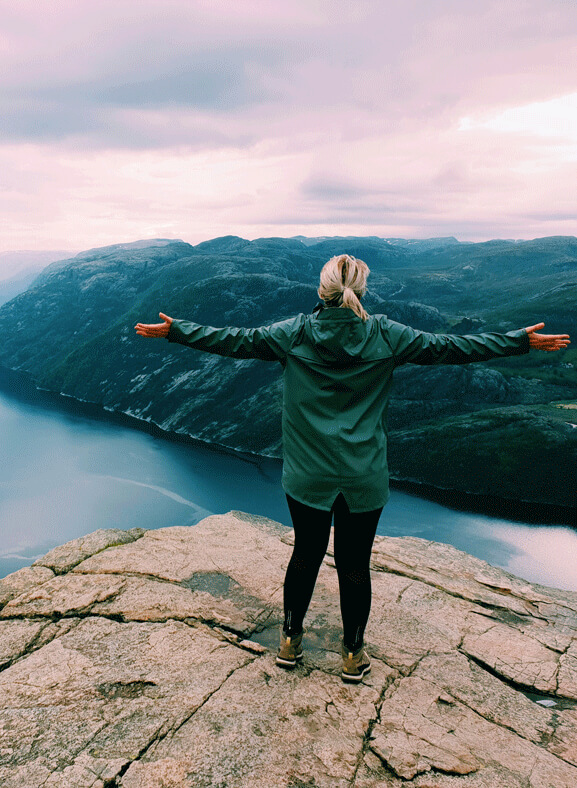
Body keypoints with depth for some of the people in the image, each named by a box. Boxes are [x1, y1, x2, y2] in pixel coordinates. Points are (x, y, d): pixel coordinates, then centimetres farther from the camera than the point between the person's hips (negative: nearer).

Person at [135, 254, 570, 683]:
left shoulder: (296, 333, -6)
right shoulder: (385, 335, -6)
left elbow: (236, 341, -4)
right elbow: (448, 347, -1)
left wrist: (174, 330, 7)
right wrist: (523, 341, 9)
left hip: (308, 475, 1)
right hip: (364, 479, -1)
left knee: (306, 554, 17)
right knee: (355, 564, 12)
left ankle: (291, 640, 34)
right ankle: (354, 654, 30)